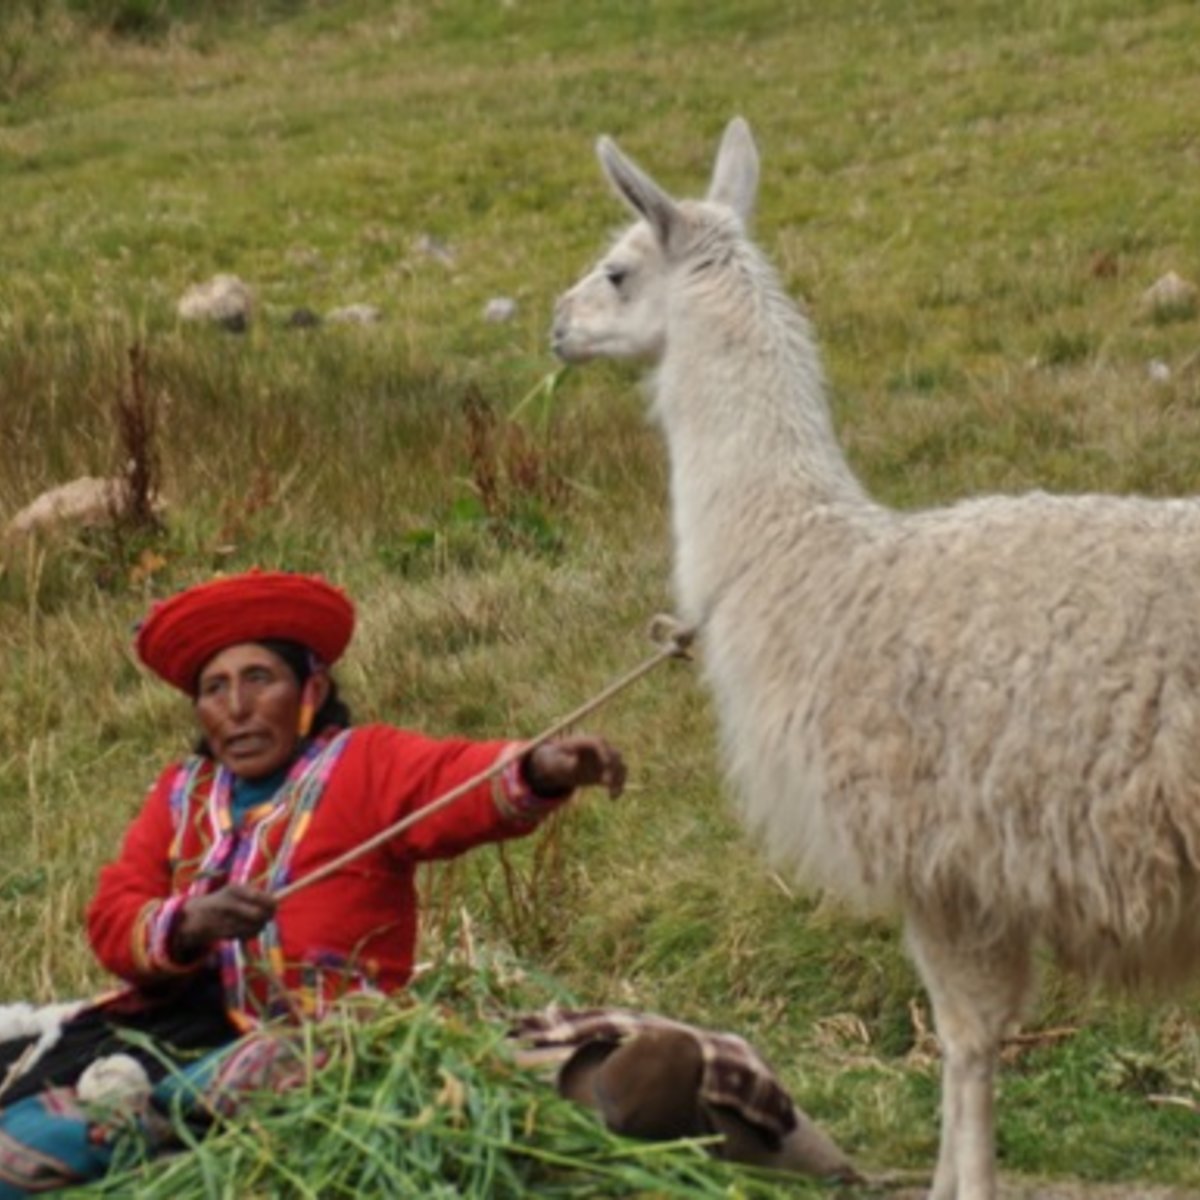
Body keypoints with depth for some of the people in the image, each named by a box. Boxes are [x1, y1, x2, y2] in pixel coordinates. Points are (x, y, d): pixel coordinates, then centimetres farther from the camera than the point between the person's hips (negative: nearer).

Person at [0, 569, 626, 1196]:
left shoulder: (363, 763, 1)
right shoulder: (181, 792, 16)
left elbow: (458, 779, -19)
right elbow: (112, 919, 5)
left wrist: (537, 771, -42)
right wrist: (187, 925, -19)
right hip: (179, 1019, 6)